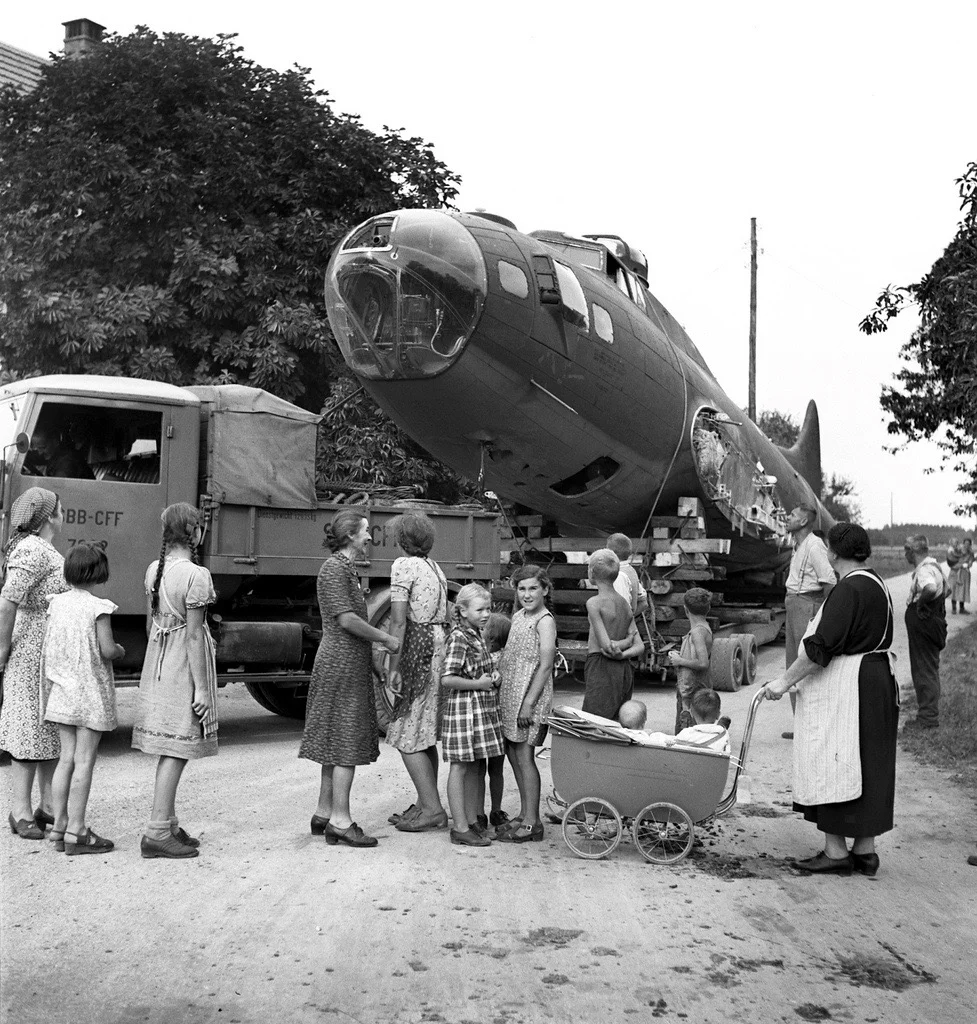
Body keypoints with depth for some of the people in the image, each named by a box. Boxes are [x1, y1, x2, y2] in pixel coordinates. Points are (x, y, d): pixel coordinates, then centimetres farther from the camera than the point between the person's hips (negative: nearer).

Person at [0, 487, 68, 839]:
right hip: (33, 652, -10)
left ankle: (49, 805, 21)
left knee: (55, 729, 13)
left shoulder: (45, 550, 14)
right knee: (30, 730, -4)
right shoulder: (31, 552, -17)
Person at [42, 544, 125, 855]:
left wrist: (48, 684, 18)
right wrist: (121, 650, 4)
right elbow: (107, 650, -16)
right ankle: (76, 832, 2)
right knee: (84, 761, -1)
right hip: (91, 691, -6)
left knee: (66, 758, 12)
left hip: (62, 690, 6)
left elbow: (48, 648, 8)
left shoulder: (56, 603, 4)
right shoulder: (98, 607, -14)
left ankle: (60, 826, 17)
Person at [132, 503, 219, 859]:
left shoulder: (154, 569, 7)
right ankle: (156, 832, -1)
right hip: (186, 661, -8)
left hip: (158, 659, 8)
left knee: (169, 748, 16)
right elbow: (194, 635, -18)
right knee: (177, 749, -3)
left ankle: (169, 824, 25)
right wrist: (201, 687, -15)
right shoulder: (196, 576, -17)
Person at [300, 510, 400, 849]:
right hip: (341, 664, -10)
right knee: (346, 743, -8)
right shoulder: (334, 568, -13)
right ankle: (340, 821, -5)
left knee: (336, 741, 12)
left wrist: (372, 661, 19)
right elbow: (346, 620, -20)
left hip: (349, 663, 10)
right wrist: (386, 638, -12)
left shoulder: (347, 569, 18)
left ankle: (324, 814, 18)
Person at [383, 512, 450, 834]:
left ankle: (433, 808, -3)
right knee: (425, 735, 14)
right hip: (440, 645, 9)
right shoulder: (435, 567, 17)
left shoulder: (403, 566, -9)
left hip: (419, 650, -9)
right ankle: (424, 804, 19)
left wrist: (393, 667, -13)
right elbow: (444, 616, 15)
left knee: (407, 737, -3)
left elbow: (398, 621, -14)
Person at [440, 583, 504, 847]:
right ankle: (460, 828, 1)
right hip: (463, 708, -9)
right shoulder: (458, 638, -16)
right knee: (460, 767, -3)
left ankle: (472, 821, 21)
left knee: (472, 767, 13)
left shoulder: (476, 635, 13)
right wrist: (478, 684, -16)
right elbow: (447, 679, -24)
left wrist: (491, 676, 8)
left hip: (482, 708, 9)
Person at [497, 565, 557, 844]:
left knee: (524, 756, -6)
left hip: (530, 695, -8)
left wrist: (529, 703, -19)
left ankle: (532, 823, 1)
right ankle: (524, 815, 23)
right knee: (513, 754, 12)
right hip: (509, 693, 8)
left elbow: (545, 666, -15)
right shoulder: (517, 617, 14)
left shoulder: (545, 621, -10)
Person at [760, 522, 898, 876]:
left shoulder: (848, 590, -19)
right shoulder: (877, 586, 11)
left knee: (832, 766, -2)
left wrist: (784, 681, -17)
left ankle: (836, 851, 3)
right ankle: (864, 850, 20)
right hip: (877, 684, 10)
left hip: (844, 690, -10)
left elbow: (819, 647, -23)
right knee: (867, 768, 13)